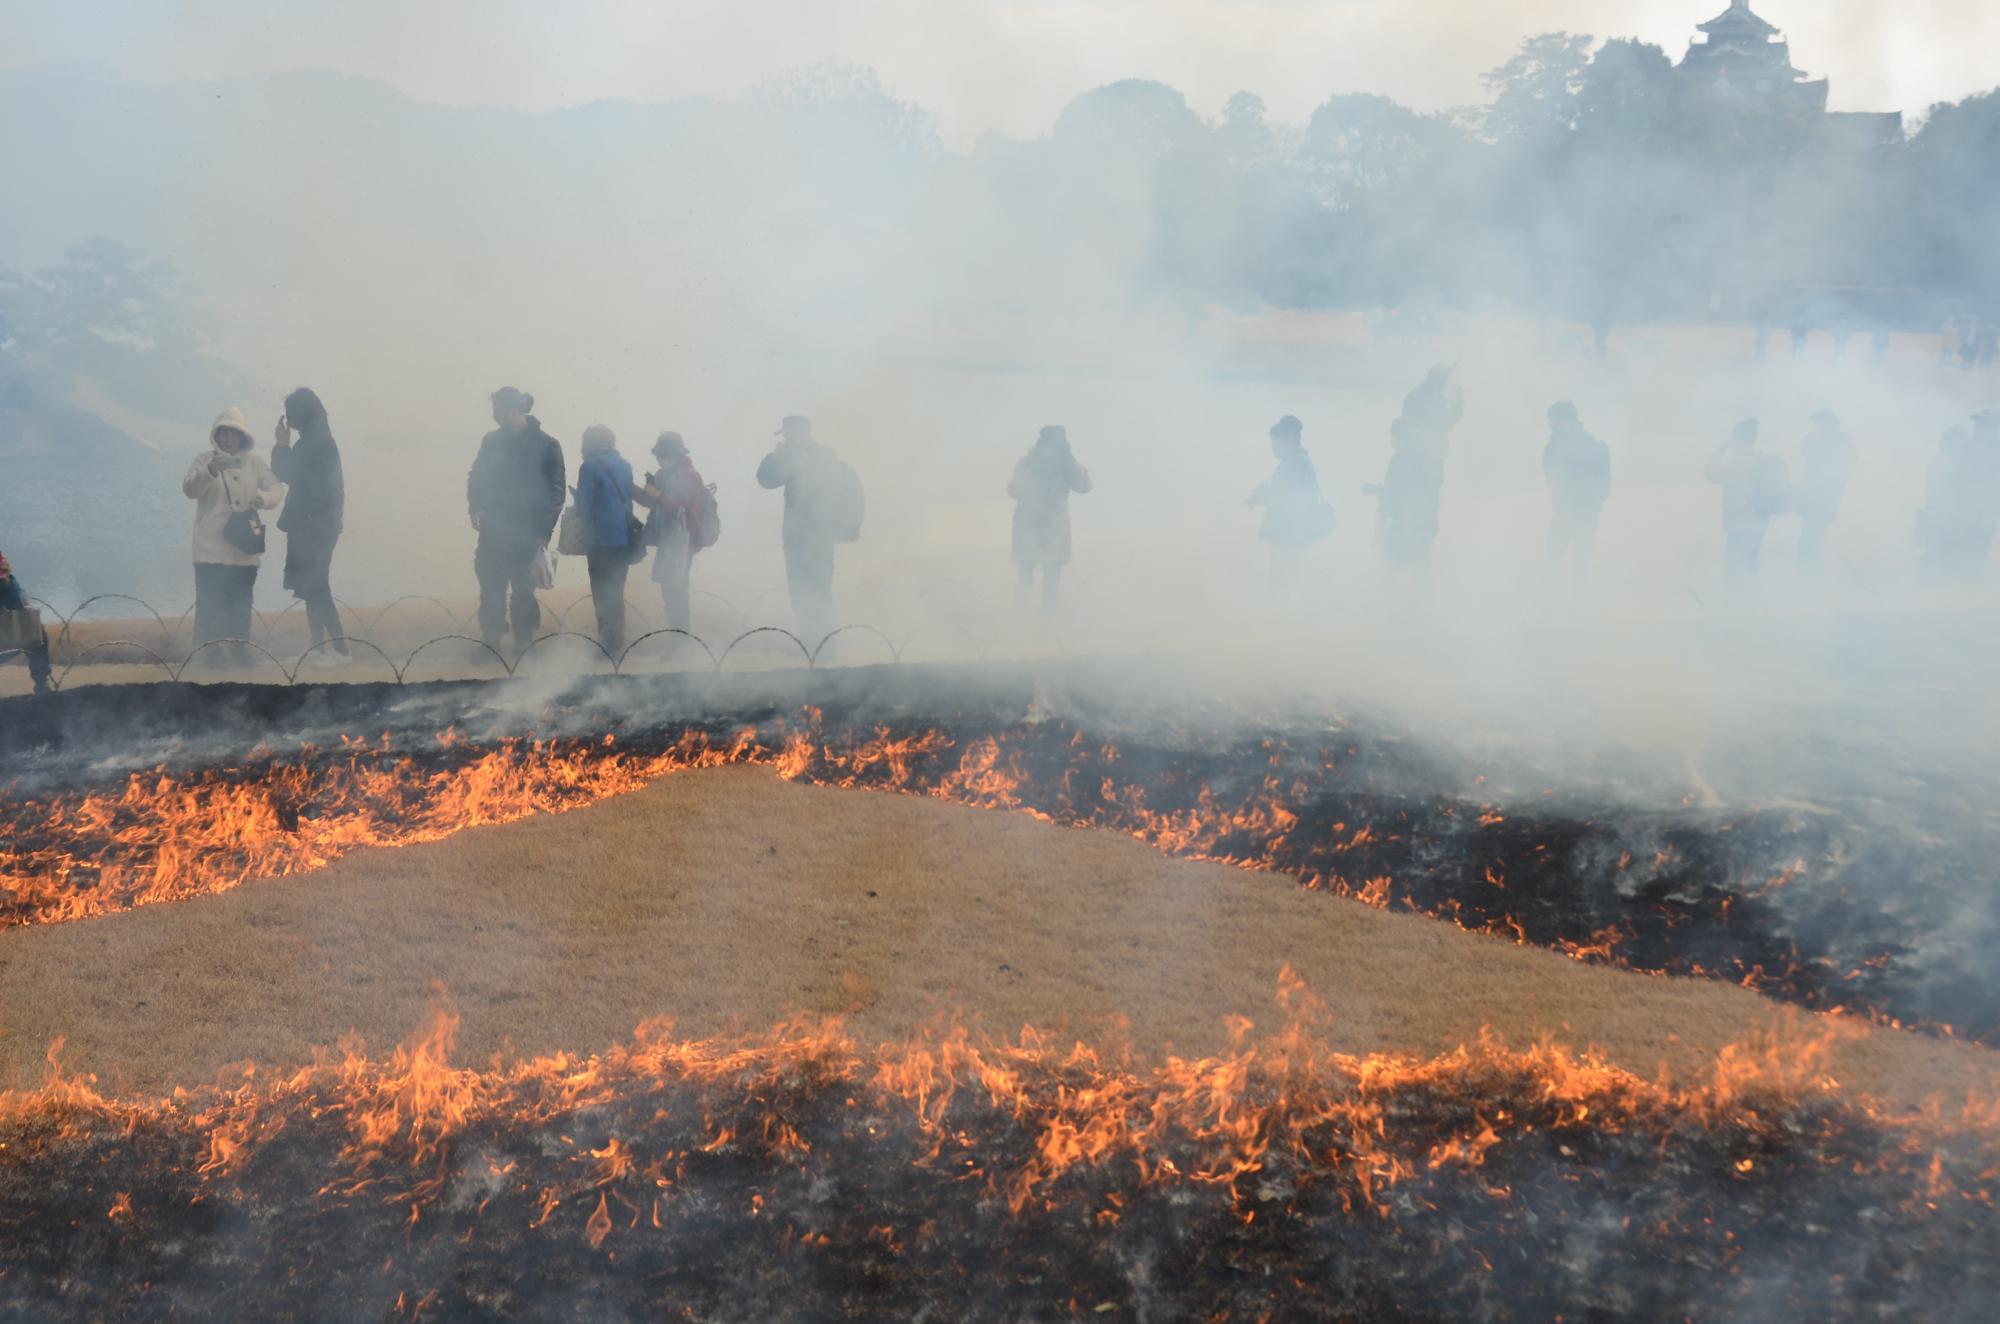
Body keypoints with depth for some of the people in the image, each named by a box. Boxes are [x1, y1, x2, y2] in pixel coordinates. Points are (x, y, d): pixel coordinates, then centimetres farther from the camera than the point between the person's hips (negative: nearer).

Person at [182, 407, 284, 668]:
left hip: (244, 548, 3)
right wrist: (210, 472, -34)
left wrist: (263, 498, -21)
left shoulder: (255, 464, 8)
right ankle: (209, 652, -2)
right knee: (210, 603, -6)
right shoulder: (204, 460, 0)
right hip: (211, 550, -3)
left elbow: (276, 491, 3)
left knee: (240, 605, 11)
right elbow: (189, 488, -14)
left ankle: (239, 651, 20)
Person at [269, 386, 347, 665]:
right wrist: (284, 445, 10)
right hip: (310, 524, 10)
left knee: (314, 588, -10)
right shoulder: (314, 440, 15)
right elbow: (284, 473, 18)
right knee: (313, 588, 9)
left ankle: (340, 649, -11)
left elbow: (287, 473, -14)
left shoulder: (318, 442, -15)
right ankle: (319, 649, 11)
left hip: (315, 525, -10)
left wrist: (283, 443, -3)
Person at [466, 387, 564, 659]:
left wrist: (544, 531, -7)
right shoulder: (493, 440, 5)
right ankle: (490, 643, 9)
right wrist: (475, 507, -7)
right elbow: (476, 477, 11)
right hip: (494, 531, 3)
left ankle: (523, 643, 12)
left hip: (526, 534, -3)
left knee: (523, 590, 3)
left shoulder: (546, 445, -6)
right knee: (491, 588, 2)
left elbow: (556, 491, -3)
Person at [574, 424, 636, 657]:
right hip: (624, 537, 6)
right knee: (615, 592, 14)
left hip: (602, 539, -6)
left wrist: (585, 531, 7)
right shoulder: (624, 465, 10)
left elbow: (583, 504, -9)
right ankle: (616, 642, 17)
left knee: (603, 594, 0)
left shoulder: (590, 466, -10)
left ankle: (608, 643, -1)